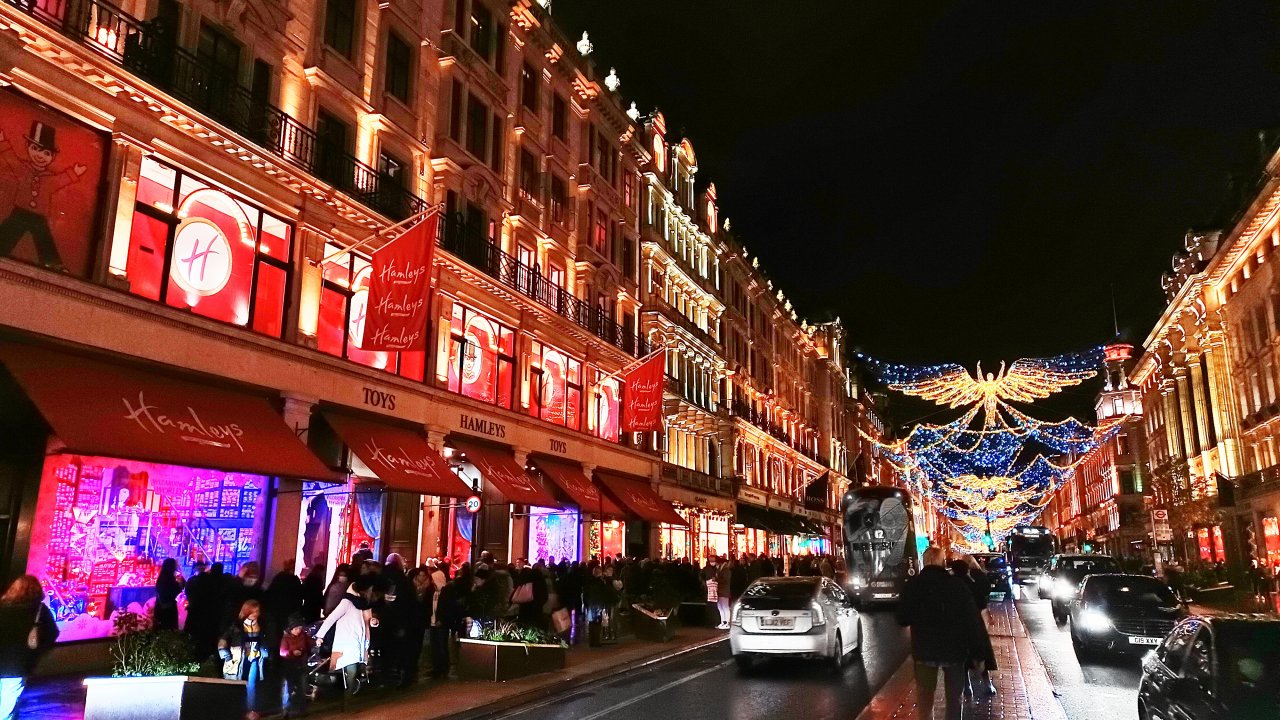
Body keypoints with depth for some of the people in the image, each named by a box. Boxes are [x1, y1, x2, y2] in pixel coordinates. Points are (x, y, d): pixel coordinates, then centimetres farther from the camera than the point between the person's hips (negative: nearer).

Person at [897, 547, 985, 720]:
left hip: (924, 649, 1)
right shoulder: (957, 584, -14)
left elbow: (902, 620, -2)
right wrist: (975, 649, -1)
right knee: (954, 697, 16)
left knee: (924, 697, 17)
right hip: (953, 649, -1)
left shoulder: (911, 585, -9)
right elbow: (972, 619, -12)